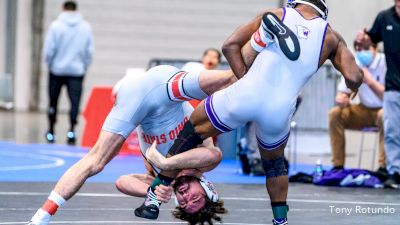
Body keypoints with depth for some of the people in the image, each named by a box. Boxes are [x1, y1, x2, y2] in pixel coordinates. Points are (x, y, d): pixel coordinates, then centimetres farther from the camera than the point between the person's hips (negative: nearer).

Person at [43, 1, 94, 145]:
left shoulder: (56, 26, -6)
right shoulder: (86, 27, 1)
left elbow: (49, 50, -7)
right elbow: (90, 50, 3)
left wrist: (49, 64, 9)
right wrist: (85, 66, 13)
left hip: (57, 70, 0)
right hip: (77, 70, 1)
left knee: (53, 101, 12)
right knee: (75, 101, -4)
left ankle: (51, 131, 20)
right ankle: (71, 130, -19)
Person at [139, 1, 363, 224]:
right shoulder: (331, 37, 12)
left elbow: (230, 45, 7)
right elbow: (354, 78, 2)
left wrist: (248, 81, 7)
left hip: (245, 97, -1)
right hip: (279, 112, 1)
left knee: (194, 129, 21)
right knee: (274, 162, 32)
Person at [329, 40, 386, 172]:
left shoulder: (386, 63, -19)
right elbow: (341, 94, 2)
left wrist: (370, 81, -35)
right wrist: (341, 99, -23)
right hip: (365, 111, 5)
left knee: (384, 115, -38)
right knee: (335, 114, -15)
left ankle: (384, 167, -32)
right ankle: (338, 165, -12)